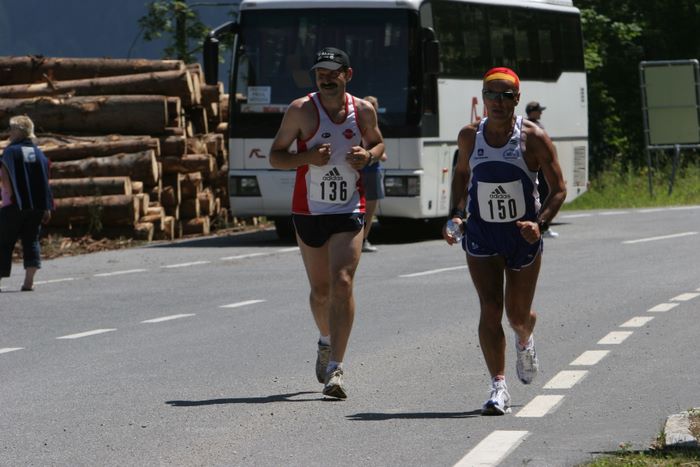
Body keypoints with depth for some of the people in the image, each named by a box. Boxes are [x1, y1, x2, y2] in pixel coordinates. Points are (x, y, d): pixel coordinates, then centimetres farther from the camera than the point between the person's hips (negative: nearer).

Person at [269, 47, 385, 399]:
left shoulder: (364, 111, 1)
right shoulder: (301, 110, -6)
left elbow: (377, 143, 20)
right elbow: (275, 156, -2)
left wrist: (368, 155, -5)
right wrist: (307, 158, -21)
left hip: (349, 211, 0)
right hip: (309, 211, 0)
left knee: (342, 284, -15)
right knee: (320, 290, 11)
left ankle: (336, 367, -17)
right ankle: (326, 342, 42)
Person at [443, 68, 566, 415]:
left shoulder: (533, 138, -11)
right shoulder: (469, 136, -1)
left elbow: (559, 189, -7)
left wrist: (540, 223, -23)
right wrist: (455, 215, 4)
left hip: (522, 234, -1)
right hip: (480, 233, 1)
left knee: (518, 315, 9)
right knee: (490, 309, -13)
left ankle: (525, 342, 47)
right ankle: (498, 387, -16)